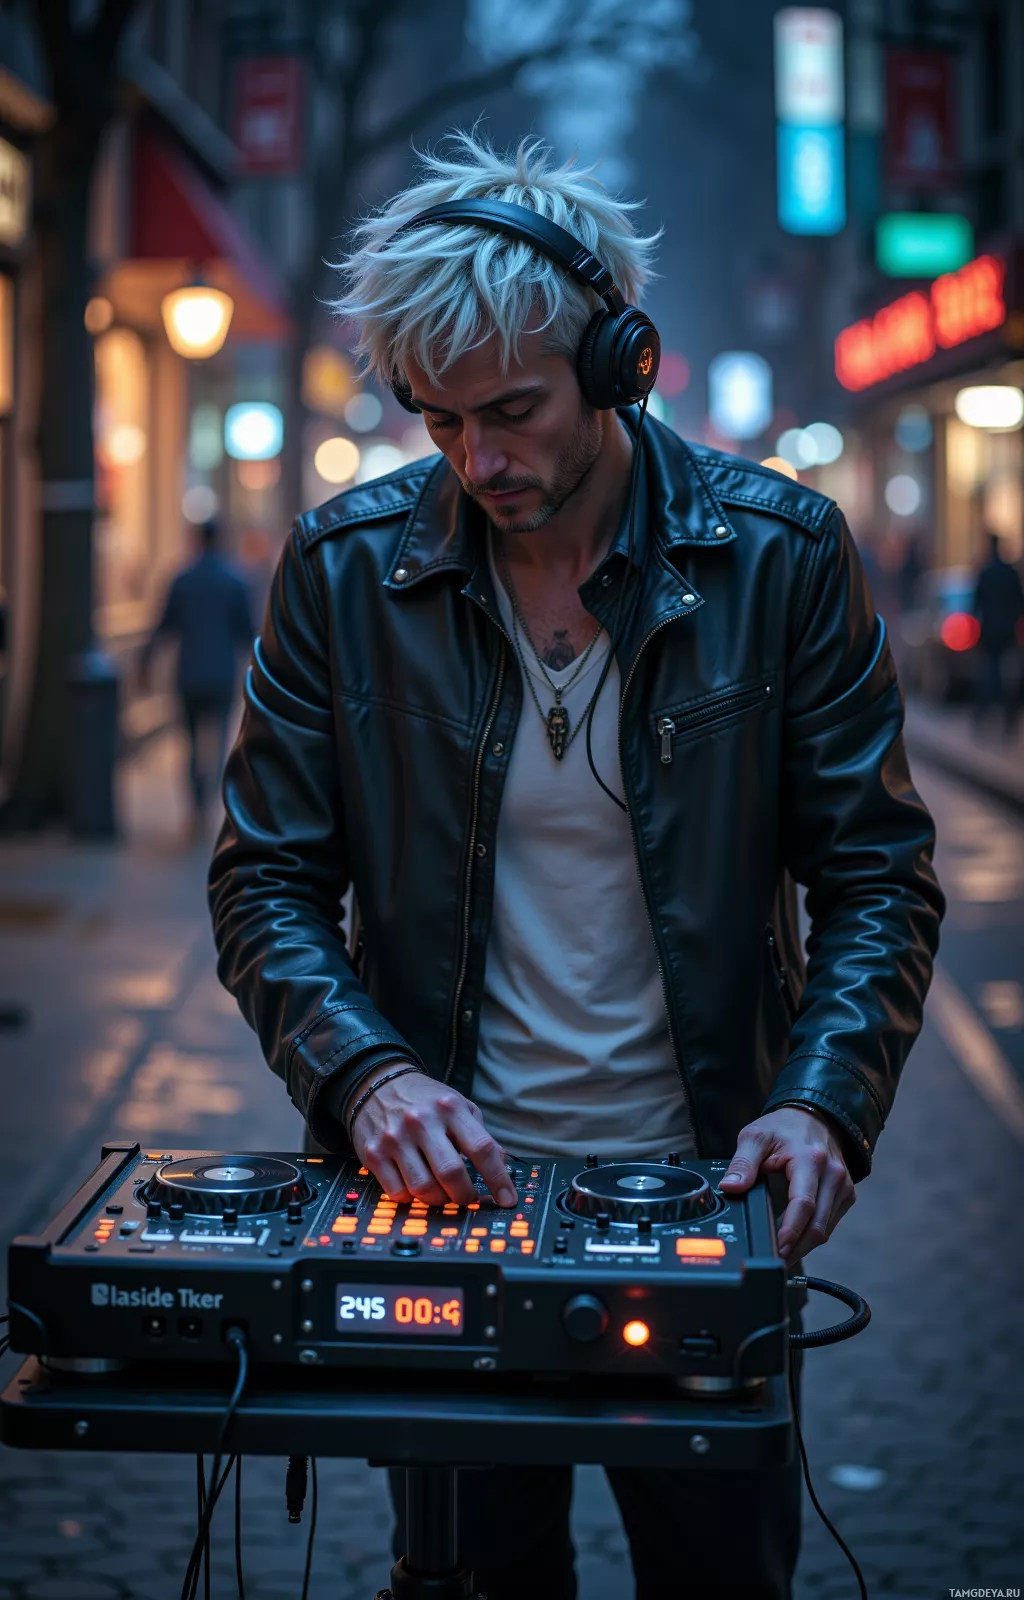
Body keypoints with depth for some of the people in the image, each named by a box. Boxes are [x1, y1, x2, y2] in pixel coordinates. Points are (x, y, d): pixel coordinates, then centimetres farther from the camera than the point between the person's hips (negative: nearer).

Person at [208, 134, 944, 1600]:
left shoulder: (780, 555, -8)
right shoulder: (346, 569, -6)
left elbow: (881, 875, -4)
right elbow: (266, 884, -1)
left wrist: (824, 1101, -20)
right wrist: (363, 1070, -19)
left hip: (703, 1198, 0)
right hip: (448, 1189, 1)